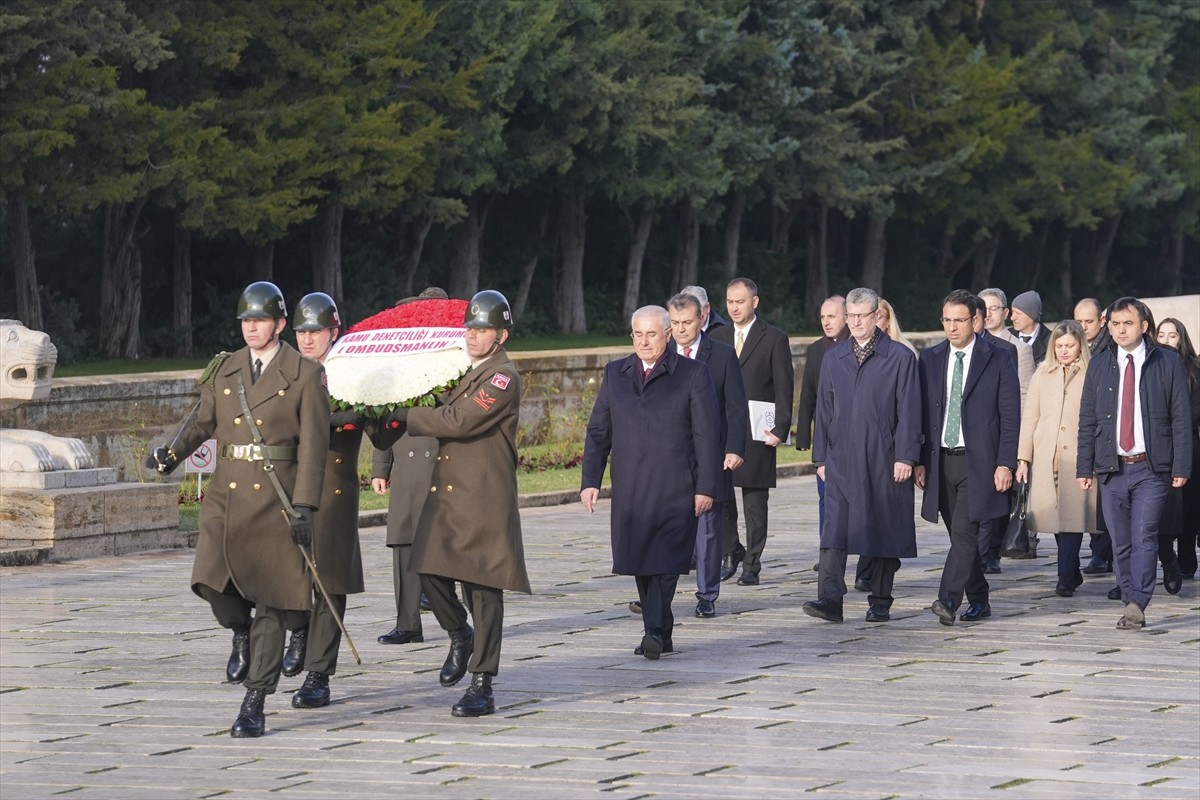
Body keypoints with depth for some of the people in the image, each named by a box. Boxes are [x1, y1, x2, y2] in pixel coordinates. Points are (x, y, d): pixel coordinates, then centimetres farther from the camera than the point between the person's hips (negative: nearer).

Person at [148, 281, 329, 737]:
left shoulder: (305, 376, -1)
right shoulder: (223, 371, 11)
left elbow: (313, 446, -4)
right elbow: (203, 421, 19)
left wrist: (304, 507, -12)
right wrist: (173, 453, -1)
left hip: (276, 502, -3)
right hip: (226, 495, 3)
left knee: (270, 604, -2)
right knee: (213, 581, -16)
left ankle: (254, 706, 4)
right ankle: (241, 632, 19)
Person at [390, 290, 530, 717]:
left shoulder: (503, 377, -10)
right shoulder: (465, 373, 19)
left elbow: (459, 421, -19)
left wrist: (402, 415, -13)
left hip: (484, 501, -8)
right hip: (445, 494, 8)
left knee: (483, 591, -3)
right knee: (430, 569, -2)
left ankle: (482, 687, 0)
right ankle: (461, 636, 26)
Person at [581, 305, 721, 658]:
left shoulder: (693, 374, 1)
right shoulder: (616, 373, 13)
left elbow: (707, 436, -1)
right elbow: (598, 431, 14)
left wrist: (706, 487, -6)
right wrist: (590, 480, 6)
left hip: (674, 491, -4)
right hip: (629, 490, 4)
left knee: (665, 561, -12)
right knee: (640, 562, 5)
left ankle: (655, 631, -13)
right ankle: (660, 636, 13)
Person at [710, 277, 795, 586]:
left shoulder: (774, 339, 0)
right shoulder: (717, 338, 12)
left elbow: (784, 387, -3)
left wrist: (780, 430, -11)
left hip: (756, 432, -3)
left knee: (755, 501, 1)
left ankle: (751, 566, 7)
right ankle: (733, 553, 16)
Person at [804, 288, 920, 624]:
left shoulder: (900, 357, 0)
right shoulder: (833, 358, 12)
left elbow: (908, 411, -3)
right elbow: (824, 409, 14)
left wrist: (905, 457, -10)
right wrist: (821, 457, 10)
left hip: (884, 461, -2)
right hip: (841, 459, 2)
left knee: (884, 530, 4)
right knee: (835, 529, -10)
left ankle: (880, 602, 12)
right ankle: (830, 599, -15)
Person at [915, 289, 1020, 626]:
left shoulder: (997, 361, -1)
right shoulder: (929, 359, 9)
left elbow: (1010, 417, -3)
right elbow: (922, 414, 11)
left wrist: (1005, 464, -10)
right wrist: (920, 461, 4)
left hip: (978, 461, -4)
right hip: (941, 459, 4)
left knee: (964, 531, -15)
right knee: (961, 535, 9)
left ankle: (948, 600, -21)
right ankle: (978, 601, 20)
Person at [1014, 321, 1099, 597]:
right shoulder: (1043, 375, 13)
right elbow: (1029, 417, 12)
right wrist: (1022, 458, 6)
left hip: (1079, 457, -3)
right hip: (1047, 458, 3)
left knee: (1072, 515, -10)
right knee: (1055, 516, 4)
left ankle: (1066, 578, -8)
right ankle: (1072, 572, 19)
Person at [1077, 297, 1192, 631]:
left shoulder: (1168, 363, 1)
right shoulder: (1099, 365, 9)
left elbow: (1181, 418, 0)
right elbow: (1087, 421, 11)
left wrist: (1181, 467, -6)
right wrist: (1084, 467, 5)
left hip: (1152, 468, -3)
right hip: (1112, 468, 3)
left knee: (1144, 537, -13)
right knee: (1120, 542, 5)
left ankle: (1137, 604, -14)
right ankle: (1132, 608, 13)